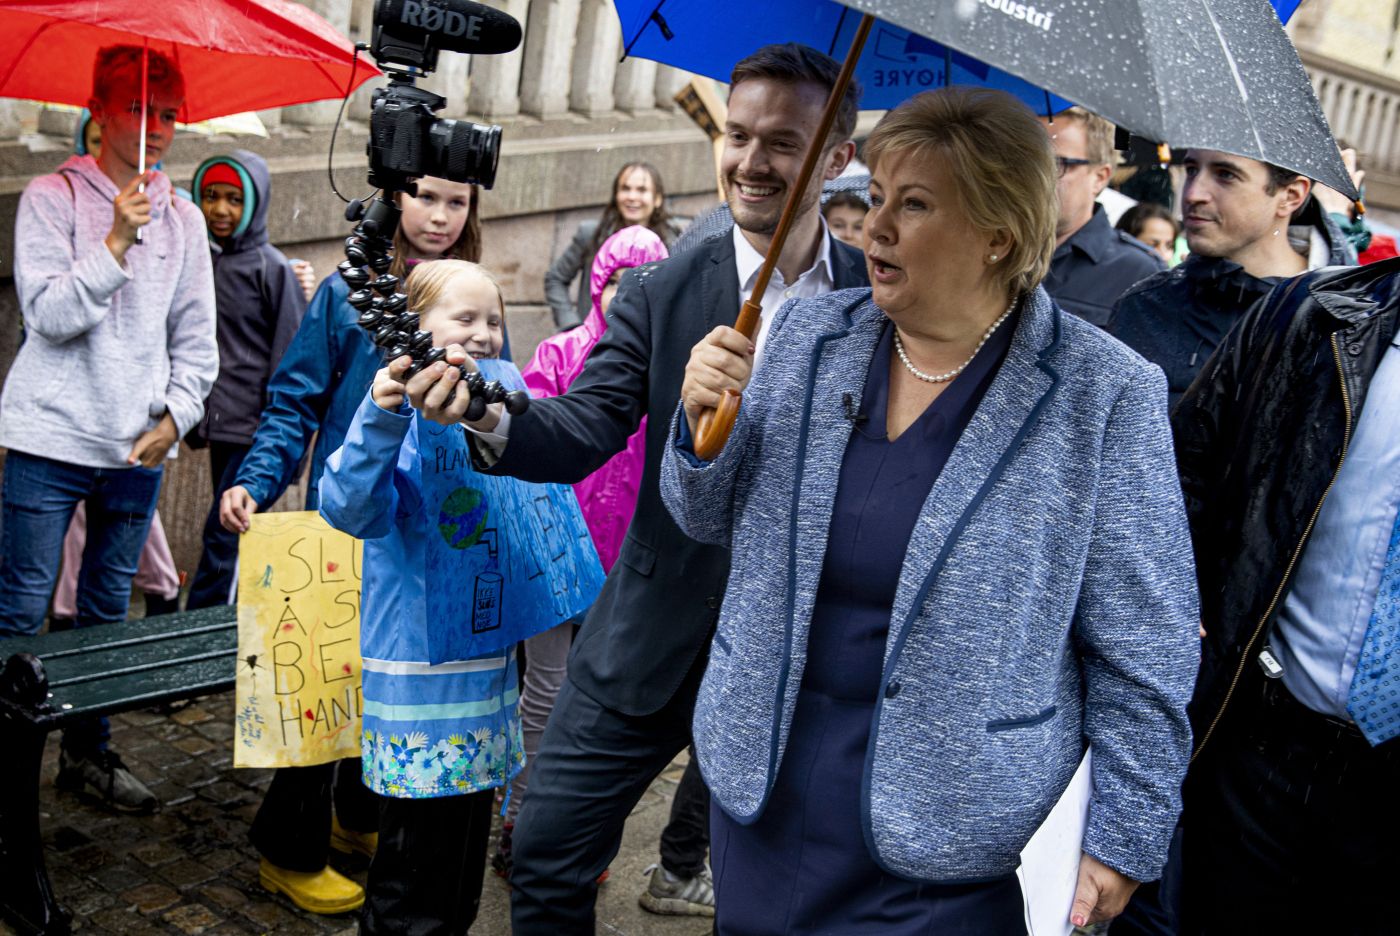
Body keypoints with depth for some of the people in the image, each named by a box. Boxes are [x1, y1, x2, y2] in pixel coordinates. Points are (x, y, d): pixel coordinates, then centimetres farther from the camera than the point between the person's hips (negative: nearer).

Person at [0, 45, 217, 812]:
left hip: (139, 448, 4)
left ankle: (88, 753, 25)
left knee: (107, 611, 13)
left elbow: (196, 338, 10)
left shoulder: (183, 219, 8)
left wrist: (174, 418, -1)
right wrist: (116, 244, -20)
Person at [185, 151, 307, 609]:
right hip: (218, 425, 7)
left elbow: (289, 357, -8)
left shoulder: (271, 267, -7)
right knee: (231, 536, 14)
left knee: (223, 536, -8)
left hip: (254, 432, -7)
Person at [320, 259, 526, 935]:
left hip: (485, 660, 8)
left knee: (462, 869, 20)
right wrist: (380, 416, -43)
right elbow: (350, 508, -31)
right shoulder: (405, 419, -13)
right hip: (421, 669, -8)